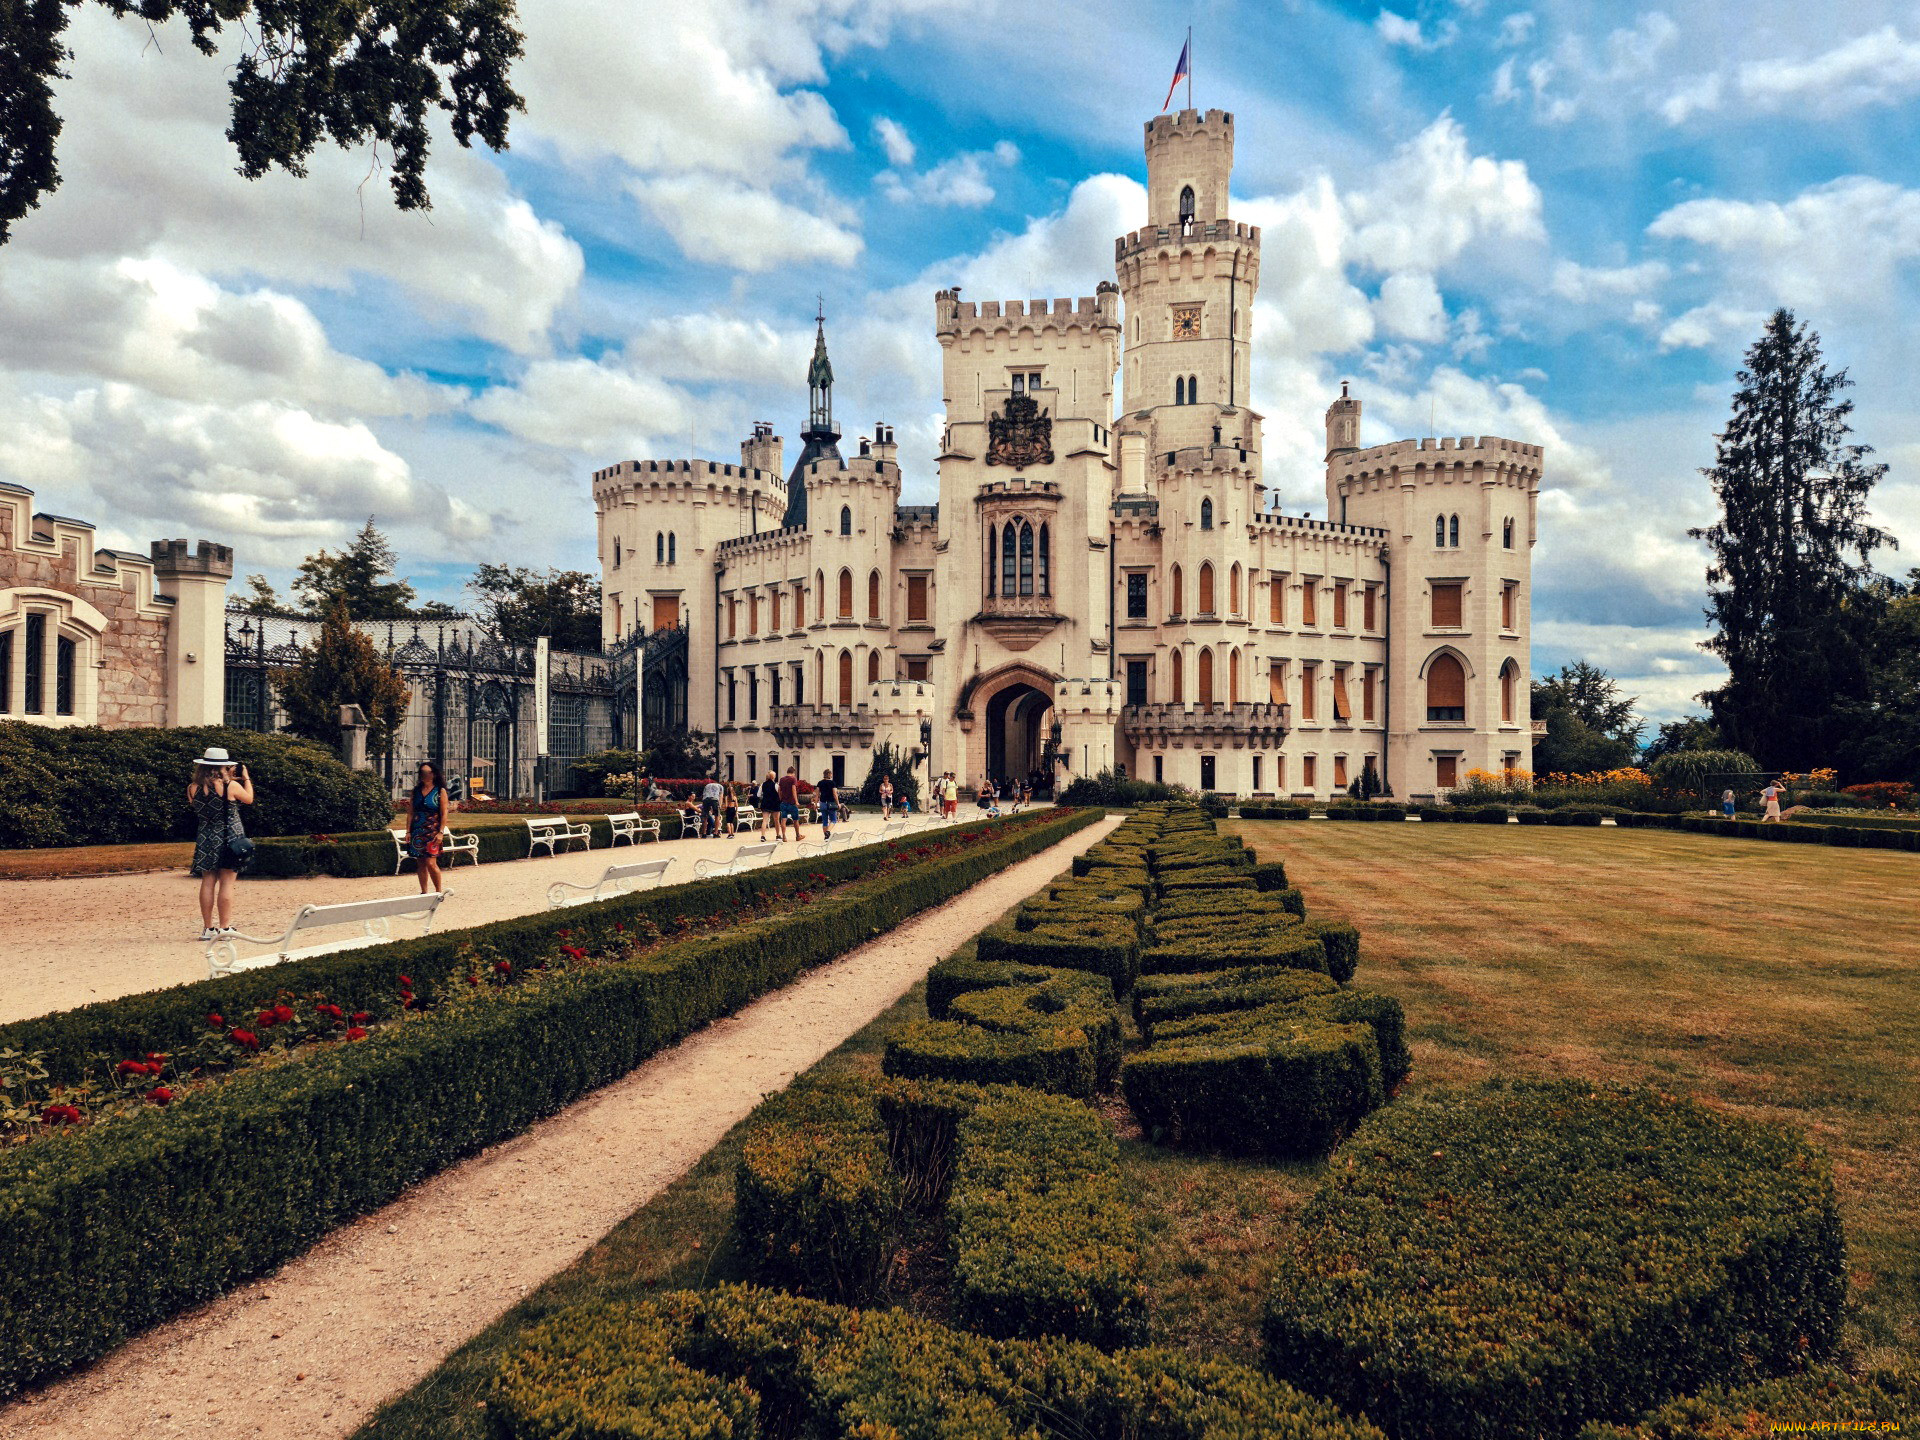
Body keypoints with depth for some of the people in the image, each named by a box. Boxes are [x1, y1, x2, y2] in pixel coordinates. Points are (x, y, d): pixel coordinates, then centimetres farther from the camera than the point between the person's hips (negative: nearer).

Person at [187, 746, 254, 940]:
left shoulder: (193, 788, -2)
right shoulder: (231, 785, -13)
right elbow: (249, 799, 5)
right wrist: (246, 779, 21)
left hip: (205, 839, 4)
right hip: (230, 839, -4)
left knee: (207, 882, 8)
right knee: (226, 883, 0)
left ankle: (208, 928, 11)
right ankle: (225, 928, 3)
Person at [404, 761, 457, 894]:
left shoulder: (440, 791, 1)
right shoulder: (415, 791, 11)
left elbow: (444, 814, -4)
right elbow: (410, 812, 10)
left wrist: (441, 832, -12)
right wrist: (408, 831, 2)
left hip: (432, 832, -4)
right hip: (417, 831, 4)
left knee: (431, 863, -13)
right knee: (420, 863, 5)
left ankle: (439, 891, 1)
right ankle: (423, 892, 12)